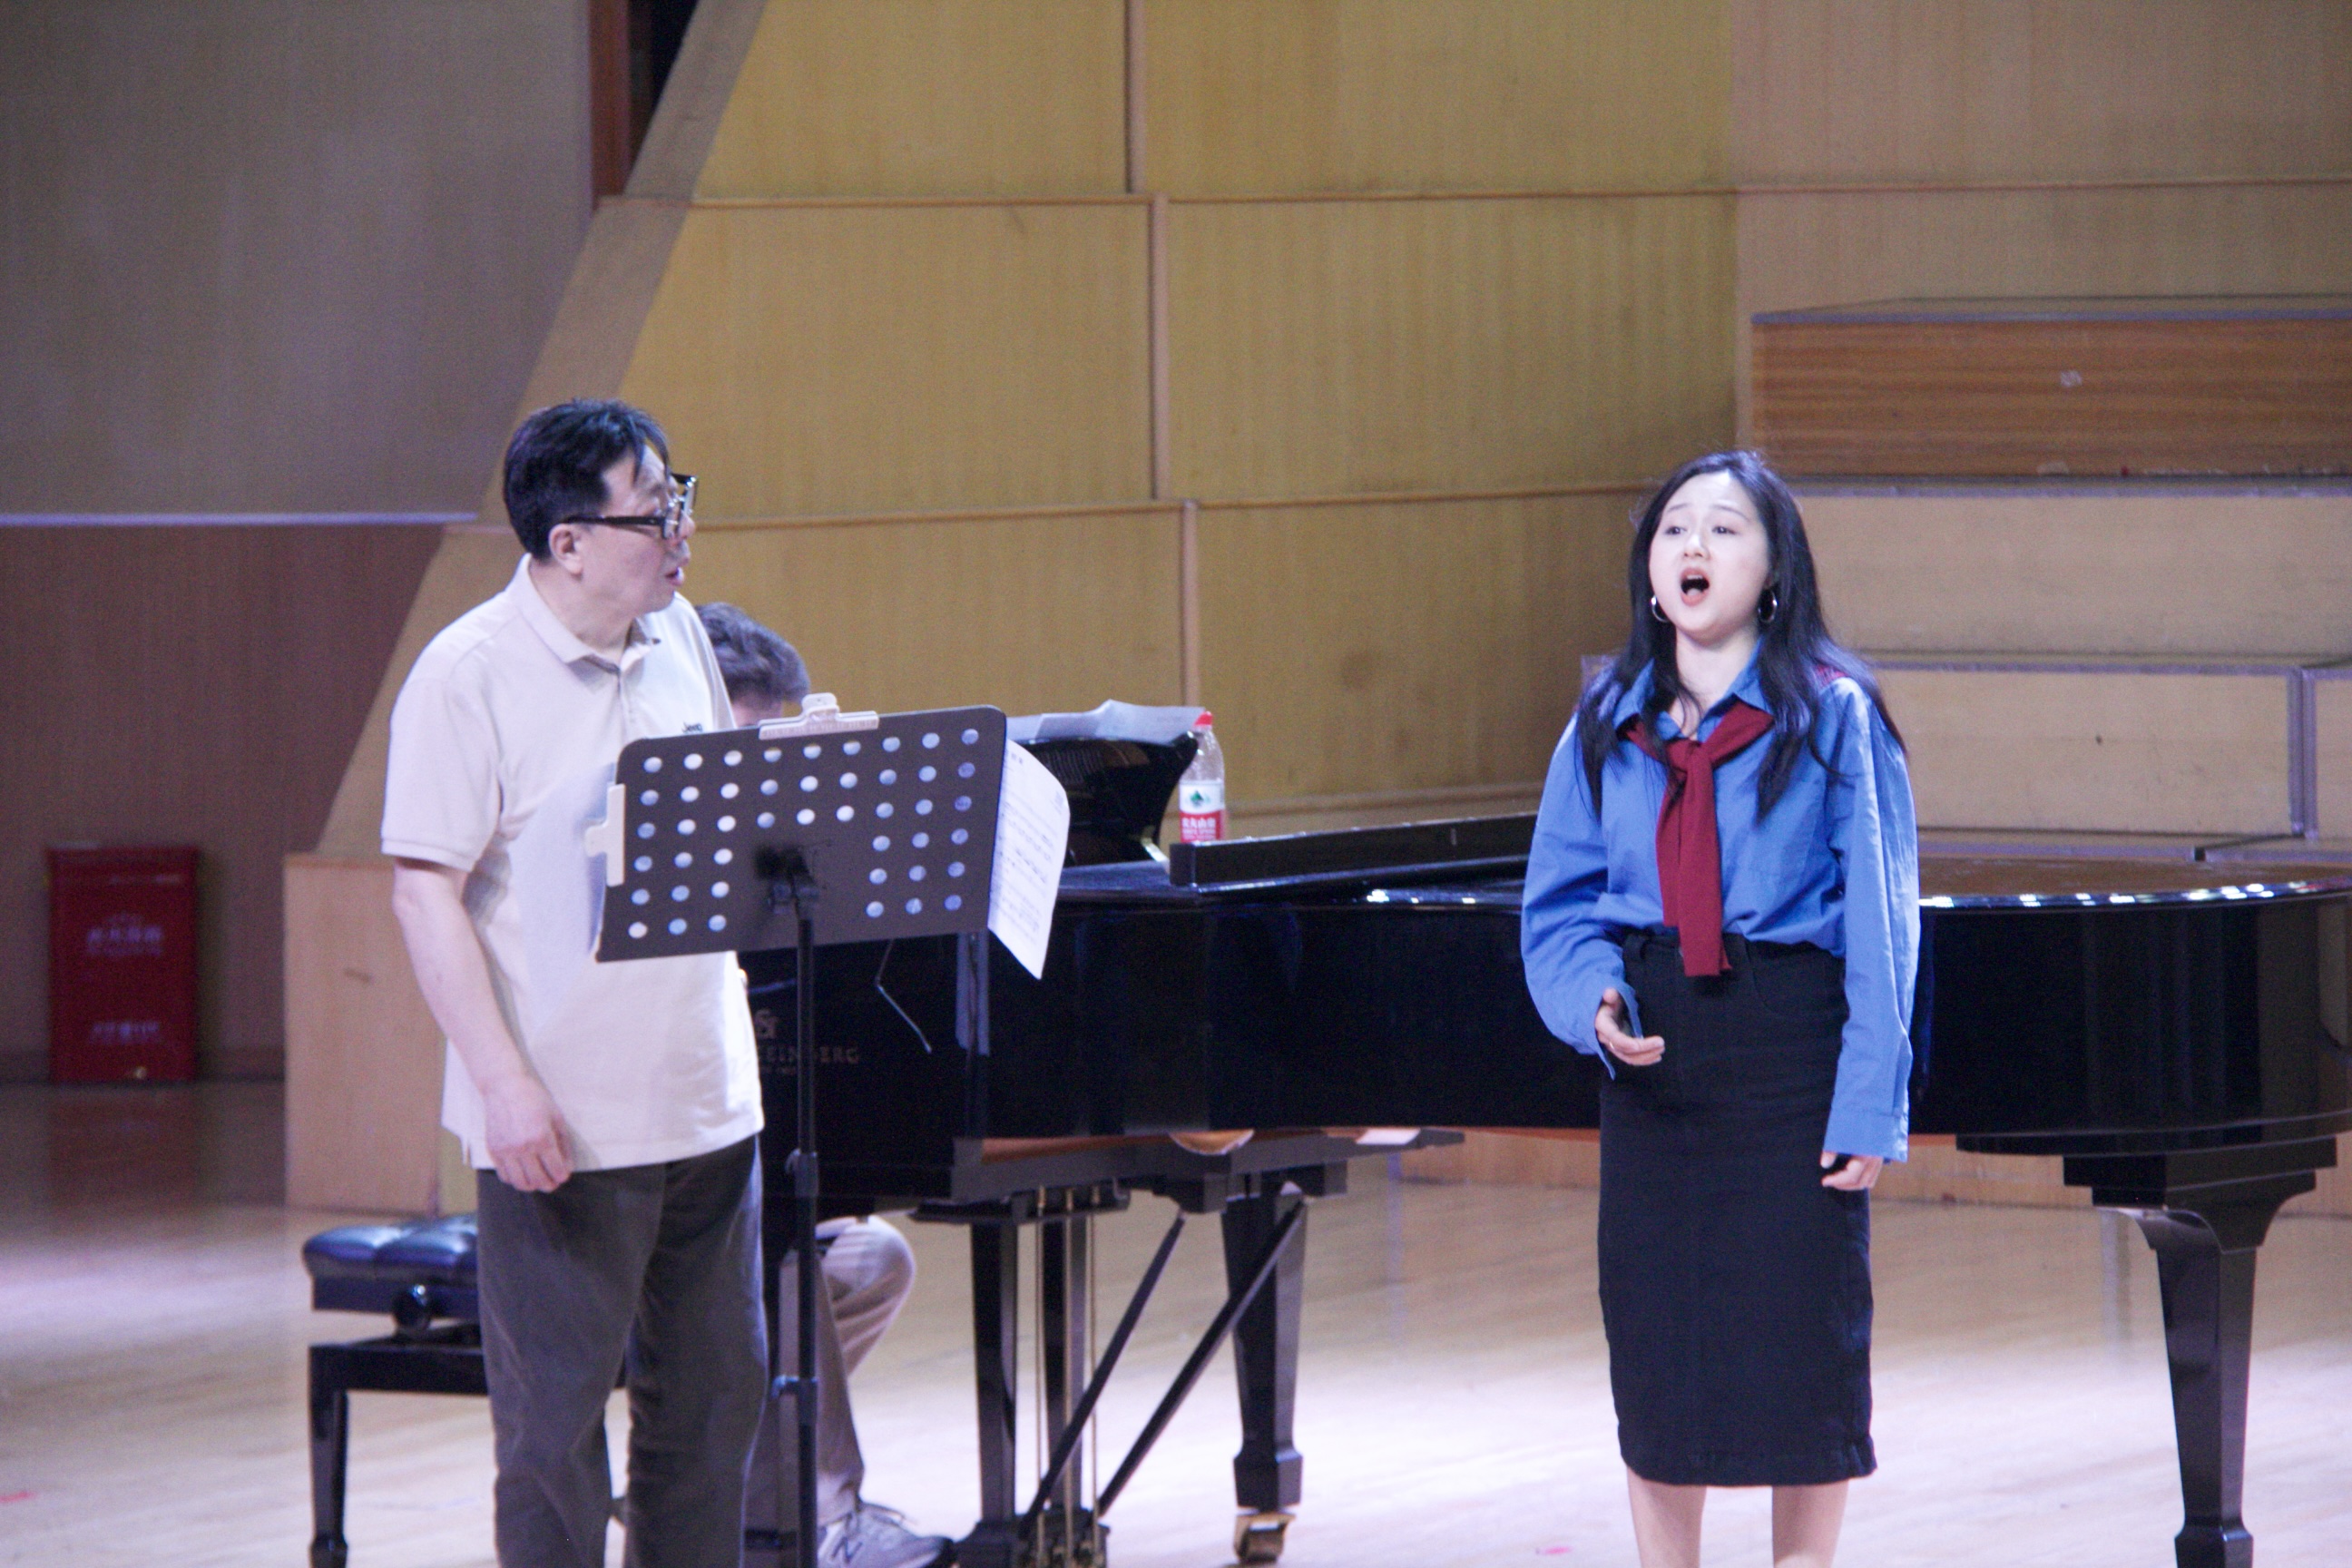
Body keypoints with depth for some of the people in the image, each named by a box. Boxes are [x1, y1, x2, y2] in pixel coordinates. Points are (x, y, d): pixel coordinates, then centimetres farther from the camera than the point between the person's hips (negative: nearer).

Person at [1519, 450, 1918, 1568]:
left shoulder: (1832, 716, -4)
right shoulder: (1608, 723, 8)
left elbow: (1878, 922, -7)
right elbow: (1558, 902, 9)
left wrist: (1868, 1105, -13)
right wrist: (1594, 1000, -13)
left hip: (1788, 1051, -3)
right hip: (1651, 1057, 4)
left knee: (1799, 1336, -1)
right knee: (1652, 1339, 6)